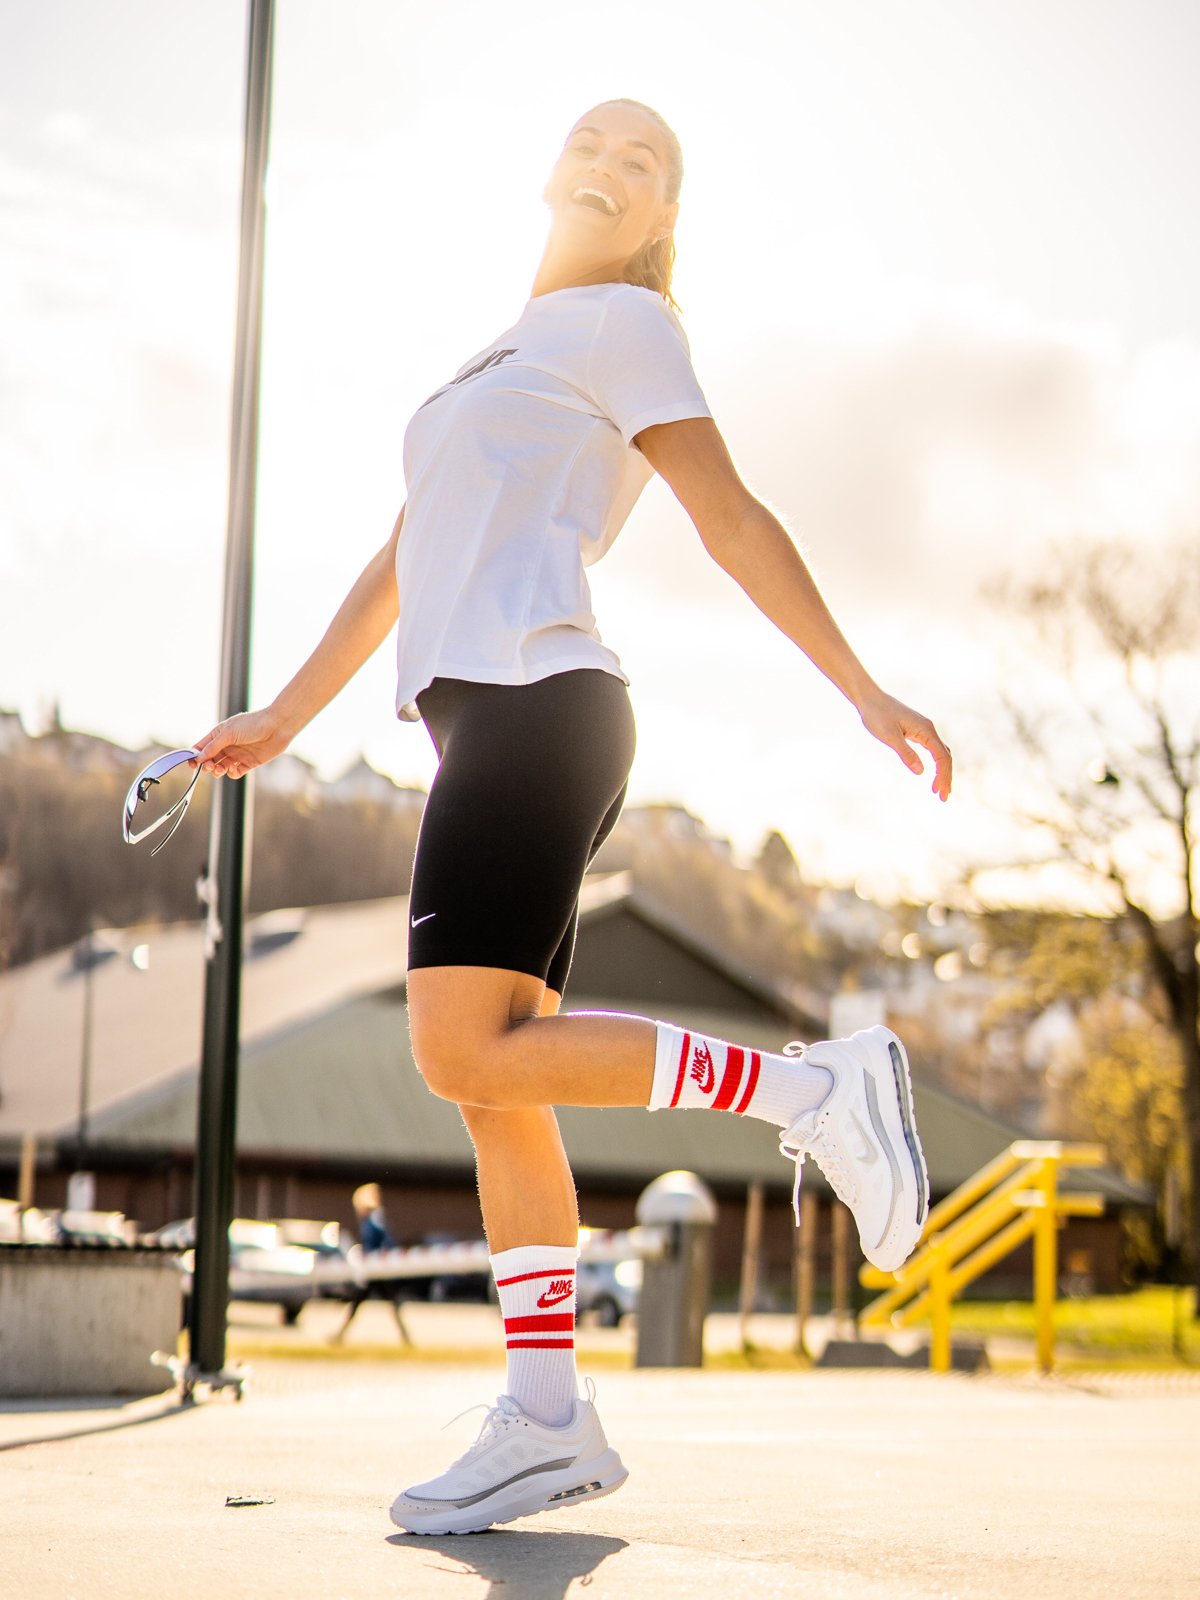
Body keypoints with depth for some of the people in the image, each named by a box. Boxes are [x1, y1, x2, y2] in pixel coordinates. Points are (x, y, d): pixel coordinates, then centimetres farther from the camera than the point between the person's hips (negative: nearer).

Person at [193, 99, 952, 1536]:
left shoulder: (622, 323, 5)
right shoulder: (502, 362, 29)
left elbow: (732, 521, 0)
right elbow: (401, 565, 32)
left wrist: (862, 691, -6)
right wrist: (285, 716, 31)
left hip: (533, 703, -9)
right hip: (487, 721, 9)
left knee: (469, 1057, -19)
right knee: (495, 1086, 2)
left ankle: (810, 1089, -13)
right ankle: (547, 1424, 3)